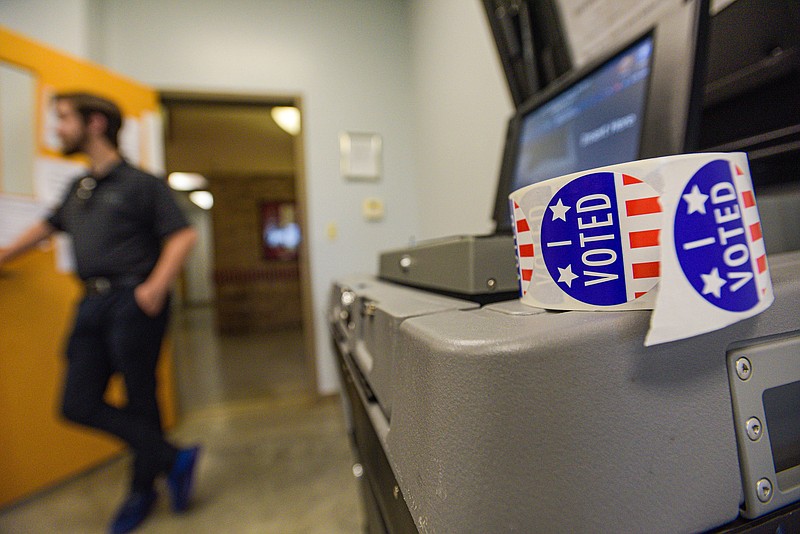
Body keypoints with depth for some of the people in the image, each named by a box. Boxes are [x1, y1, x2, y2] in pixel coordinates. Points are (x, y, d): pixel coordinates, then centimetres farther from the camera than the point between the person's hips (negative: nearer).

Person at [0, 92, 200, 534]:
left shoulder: (139, 183, -4)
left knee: (140, 400, 3)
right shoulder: (77, 189, 19)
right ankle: (173, 459, 15)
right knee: (79, 404, 4)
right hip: (92, 303, 8)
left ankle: (142, 491, 23)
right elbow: (47, 226, 34)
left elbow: (183, 235, -13)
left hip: (132, 301, -7)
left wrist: (156, 287, -21)